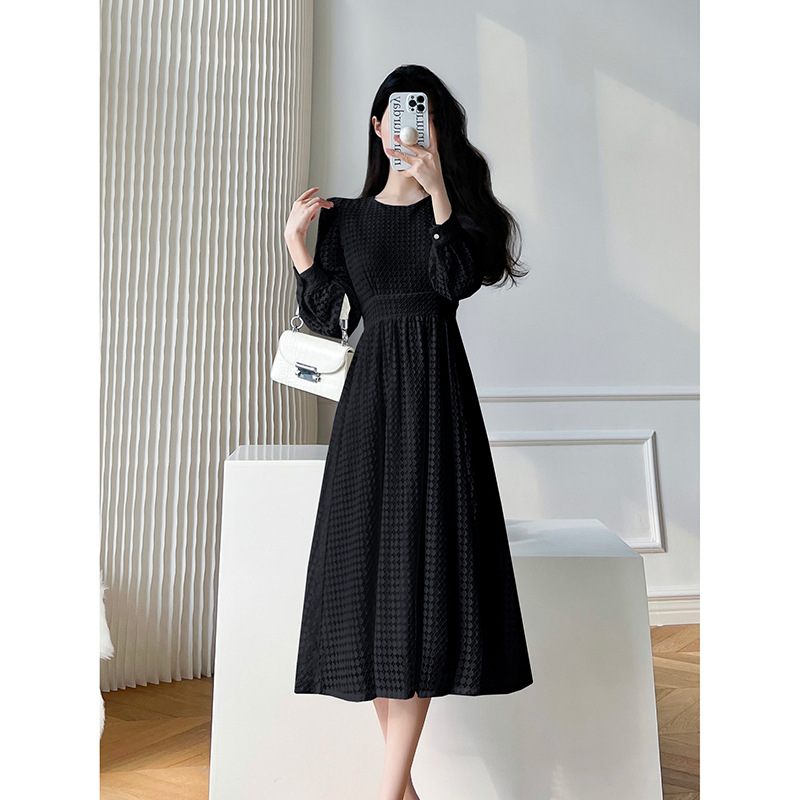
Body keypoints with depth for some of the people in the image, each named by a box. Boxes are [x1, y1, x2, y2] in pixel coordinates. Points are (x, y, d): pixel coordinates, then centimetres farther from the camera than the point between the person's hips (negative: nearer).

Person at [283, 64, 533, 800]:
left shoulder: (456, 205, 10)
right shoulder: (344, 216, 14)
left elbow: (456, 280, -10)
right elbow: (328, 320, 6)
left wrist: (439, 193, -16)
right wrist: (296, 241, 0)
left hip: (436, 391, -2)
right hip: (372, 391, 2)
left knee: (423, 561, -8)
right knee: (370, 561, 0)